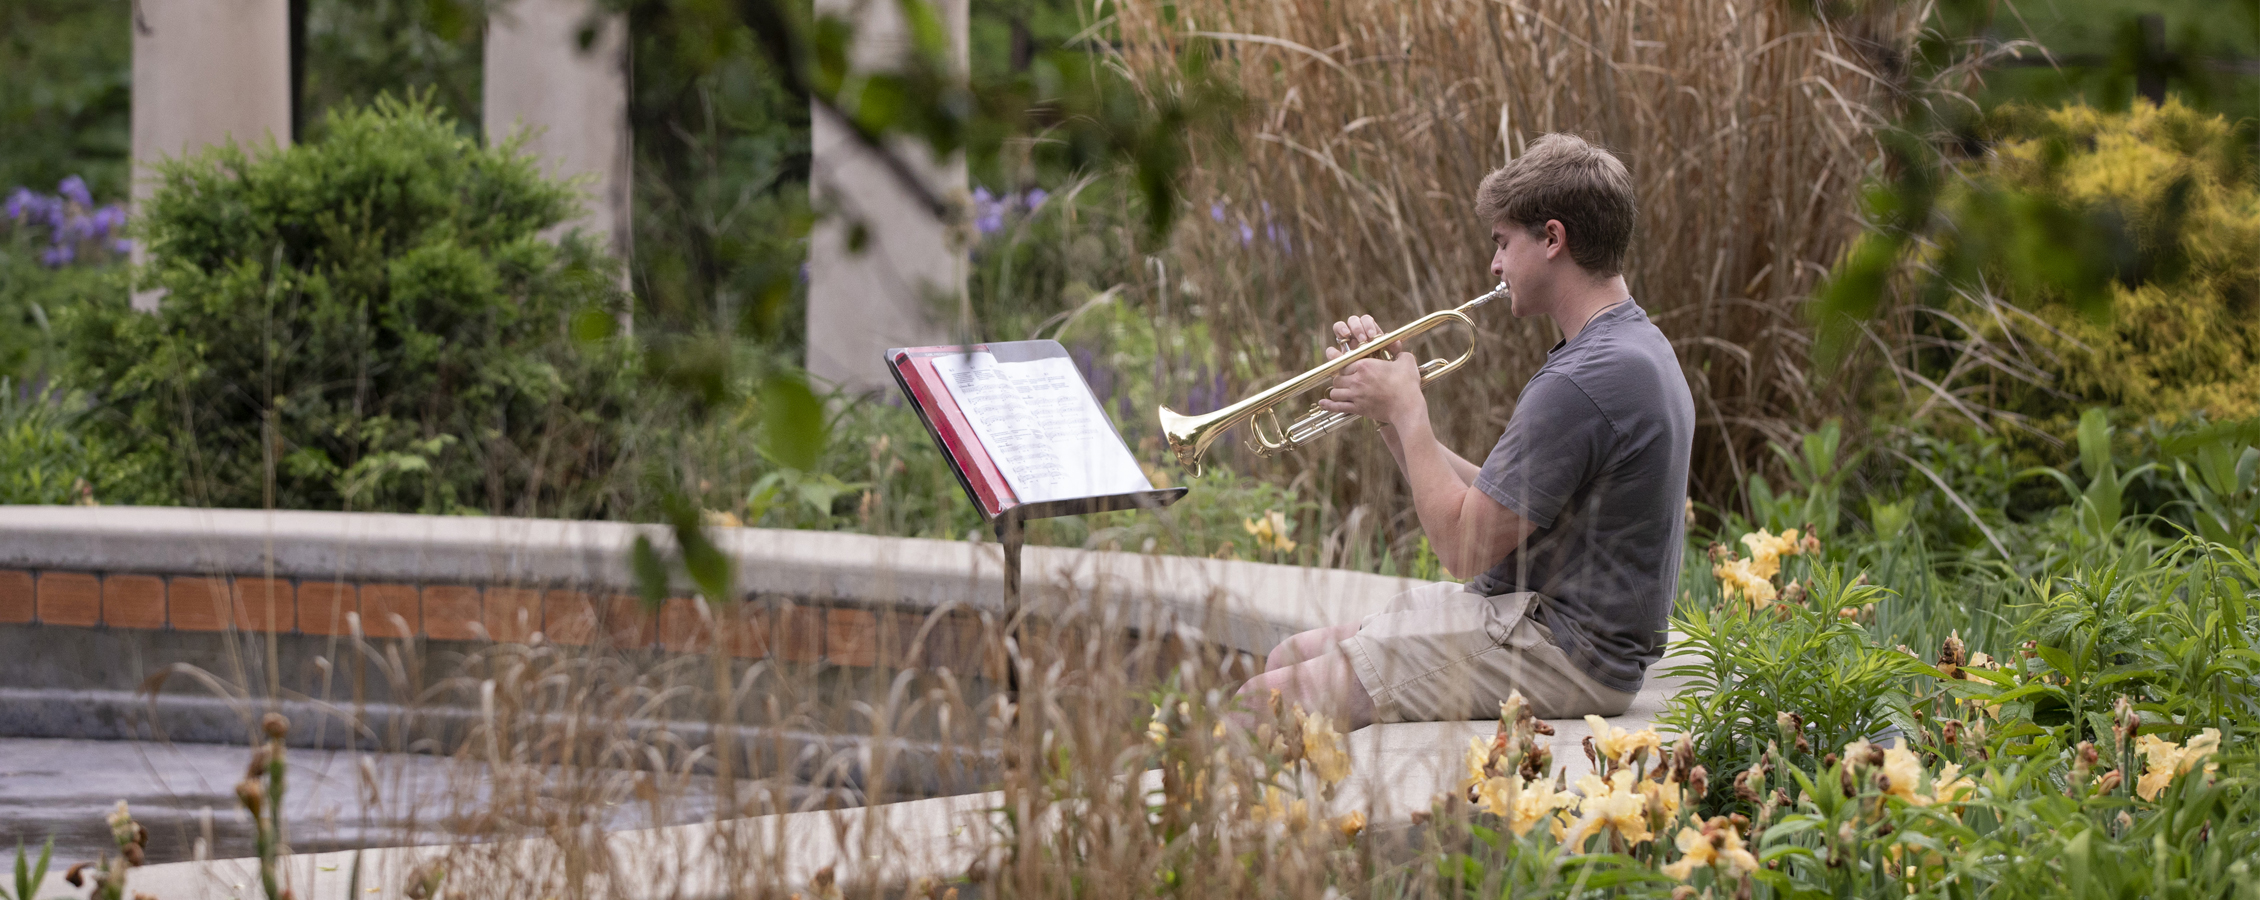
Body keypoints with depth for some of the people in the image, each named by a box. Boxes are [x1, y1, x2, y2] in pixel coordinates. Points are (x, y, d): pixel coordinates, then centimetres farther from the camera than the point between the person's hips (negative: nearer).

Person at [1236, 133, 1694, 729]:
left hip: (1558, 654, -11)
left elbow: (1466, 547, -19)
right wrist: (1391, 415, 5)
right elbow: (1492, 508, 15)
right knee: (1293, 657, 15)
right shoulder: (1635, 346, 14)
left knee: (1263, 704, -16)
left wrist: (1407, 409, -8)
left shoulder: (1581, 383, -22)